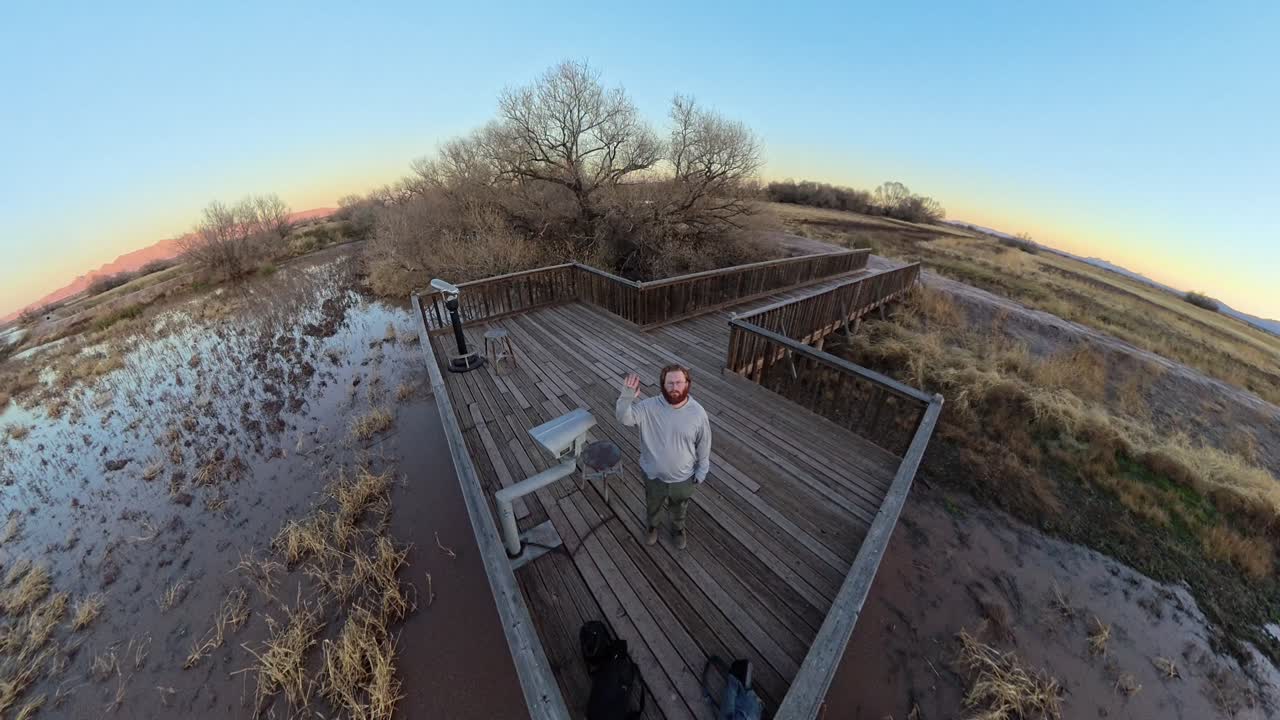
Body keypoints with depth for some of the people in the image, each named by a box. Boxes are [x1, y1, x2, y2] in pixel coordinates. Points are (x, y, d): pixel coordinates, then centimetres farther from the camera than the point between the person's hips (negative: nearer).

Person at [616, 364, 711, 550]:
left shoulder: (697, 412, -20)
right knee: (653, 508, 29)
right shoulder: (649, 407, -22)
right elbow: (624, 418, -33)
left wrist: (701, 473, -1)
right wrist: (627, 396, -50)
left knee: (679, 510, 29)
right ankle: (652, 527, 62)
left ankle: (678, 530, 62)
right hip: (654, 475, 0)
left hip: (683, 478, 0)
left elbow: (704, 446, -8)